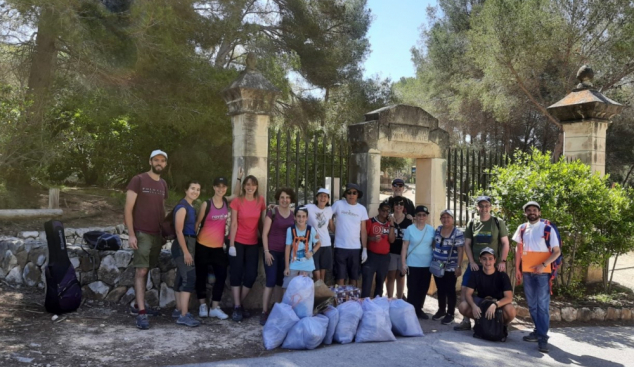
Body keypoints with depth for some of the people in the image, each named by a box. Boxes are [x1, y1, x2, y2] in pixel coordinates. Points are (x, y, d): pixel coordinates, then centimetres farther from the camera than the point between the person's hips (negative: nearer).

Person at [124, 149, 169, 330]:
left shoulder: (163, 184, 12)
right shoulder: (138, 180, -7)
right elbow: (128, 209, -9)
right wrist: (131, 234, -15)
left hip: (157, 234, 6)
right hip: (141, 233, -6)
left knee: (146, 270, 11)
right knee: (141, 271, -8)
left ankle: (137, 305, 21)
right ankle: (141, 313, -8)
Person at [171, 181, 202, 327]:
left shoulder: (191, 207, 14)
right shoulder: (182, 207, -14)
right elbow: (179, 231, -19)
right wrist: (185, 251, -22)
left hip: (189, 245, 10)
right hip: (183, 246, -10)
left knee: (181, 277, 14)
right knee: (190, 278, -14)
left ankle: (179, 309, 23)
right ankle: (183, 315, -15)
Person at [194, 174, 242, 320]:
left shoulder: (226, 201, 0)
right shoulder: (206, 204, -12)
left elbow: (236, 194, 20)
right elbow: (197, 223, -5)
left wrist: (239, 178, 9)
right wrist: (192, 239, -5)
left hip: (218, 246, 4)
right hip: (203, 245, -4)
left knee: (221, 275, 3)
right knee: (201, 275, 7)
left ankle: (215, 307, 12)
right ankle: (203, 305, 22)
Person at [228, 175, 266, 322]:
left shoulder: (260, 201, 1)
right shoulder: (237, 201, -8)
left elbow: (261, 220, 9)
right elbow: (233, 224, -9)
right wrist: (231, 245, -12)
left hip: (253, 243, 4)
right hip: (238, 242, -3)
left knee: (251, 275, 3)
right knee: (236, 273, 0)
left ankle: (239, 304, 20)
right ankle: (237, 307, 8)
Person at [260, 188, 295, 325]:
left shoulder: (293, 215, 8)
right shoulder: (272, 212, -5)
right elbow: (265, 233, -6)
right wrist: (266, 251, -12)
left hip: (286, 252, 5)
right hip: (272, 251, -4)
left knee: (282, 282, 9)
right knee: (271, 282, -6)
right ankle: (264, 312, 1)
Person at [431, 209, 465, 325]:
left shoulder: (458, 233, -11)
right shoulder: (438, 229, 5)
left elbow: (460, 251, -12)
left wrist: (458, 266, -16)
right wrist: (433, 258, 13)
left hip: (450, 267, -5)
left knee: (450, 290, 3)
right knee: (440, 289, 14)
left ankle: (450, 314, 13)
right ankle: (441, 310, 28)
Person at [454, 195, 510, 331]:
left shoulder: (498, 223, 0)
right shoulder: (472, 223, 5)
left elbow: (505, 244, 1)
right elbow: (467, 244, 6)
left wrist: (502, 261, -9)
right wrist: (472, 262, -3)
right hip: (475, 264, 2)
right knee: (464, 290, -3)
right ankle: (466, 321, 6)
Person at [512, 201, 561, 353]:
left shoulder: (548, 228, -5)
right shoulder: (522, 229, 8)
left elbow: (557, 251, -6)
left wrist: (543, 265, -18)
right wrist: (517, 269, 9)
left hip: (543, 272, -5)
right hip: (527, 272, 5)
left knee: (543, 304, -5)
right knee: (532, 304, 12)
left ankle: (543, 337, -4)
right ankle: (538, 331, 24)